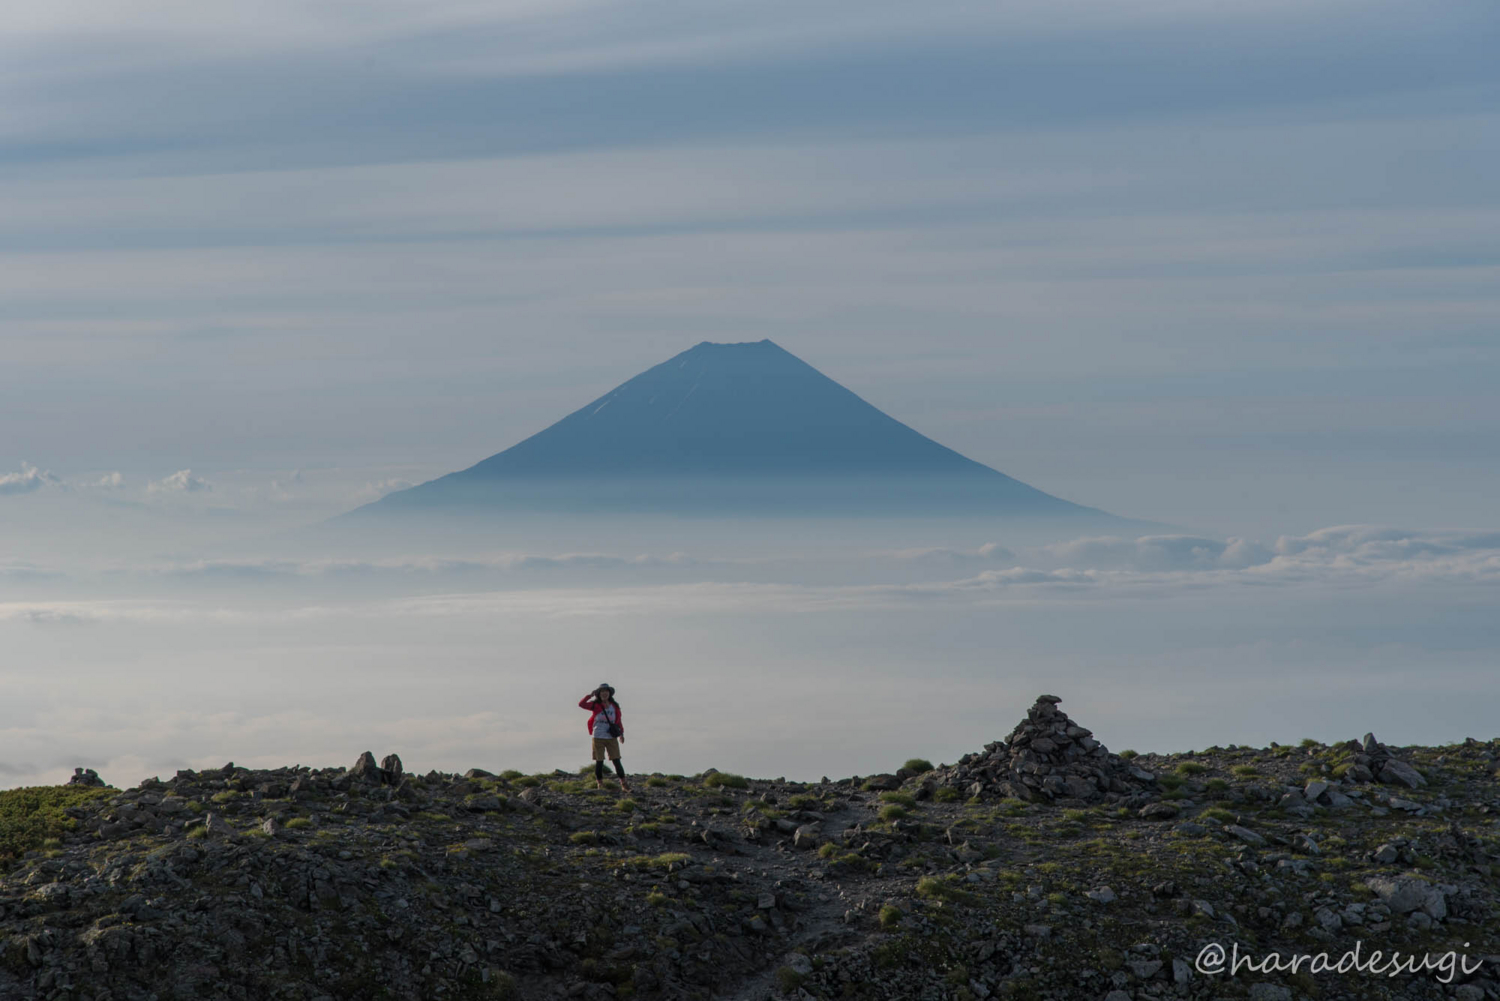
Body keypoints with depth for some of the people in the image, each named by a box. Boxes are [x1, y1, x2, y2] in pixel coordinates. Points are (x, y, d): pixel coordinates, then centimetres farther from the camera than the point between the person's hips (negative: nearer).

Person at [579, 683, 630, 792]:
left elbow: (619, 720, 13)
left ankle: (623, 783, 5)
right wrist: (590, 695, -14)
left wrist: (621, 733, 7)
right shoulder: (595, 705, 0)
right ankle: (600, 784, 10)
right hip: (598, 738, -1)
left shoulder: (614, 706, 6)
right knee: (599, 762, 1)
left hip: (611, 738, 1)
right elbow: (581, 704, -9)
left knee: (616, 761, -1)